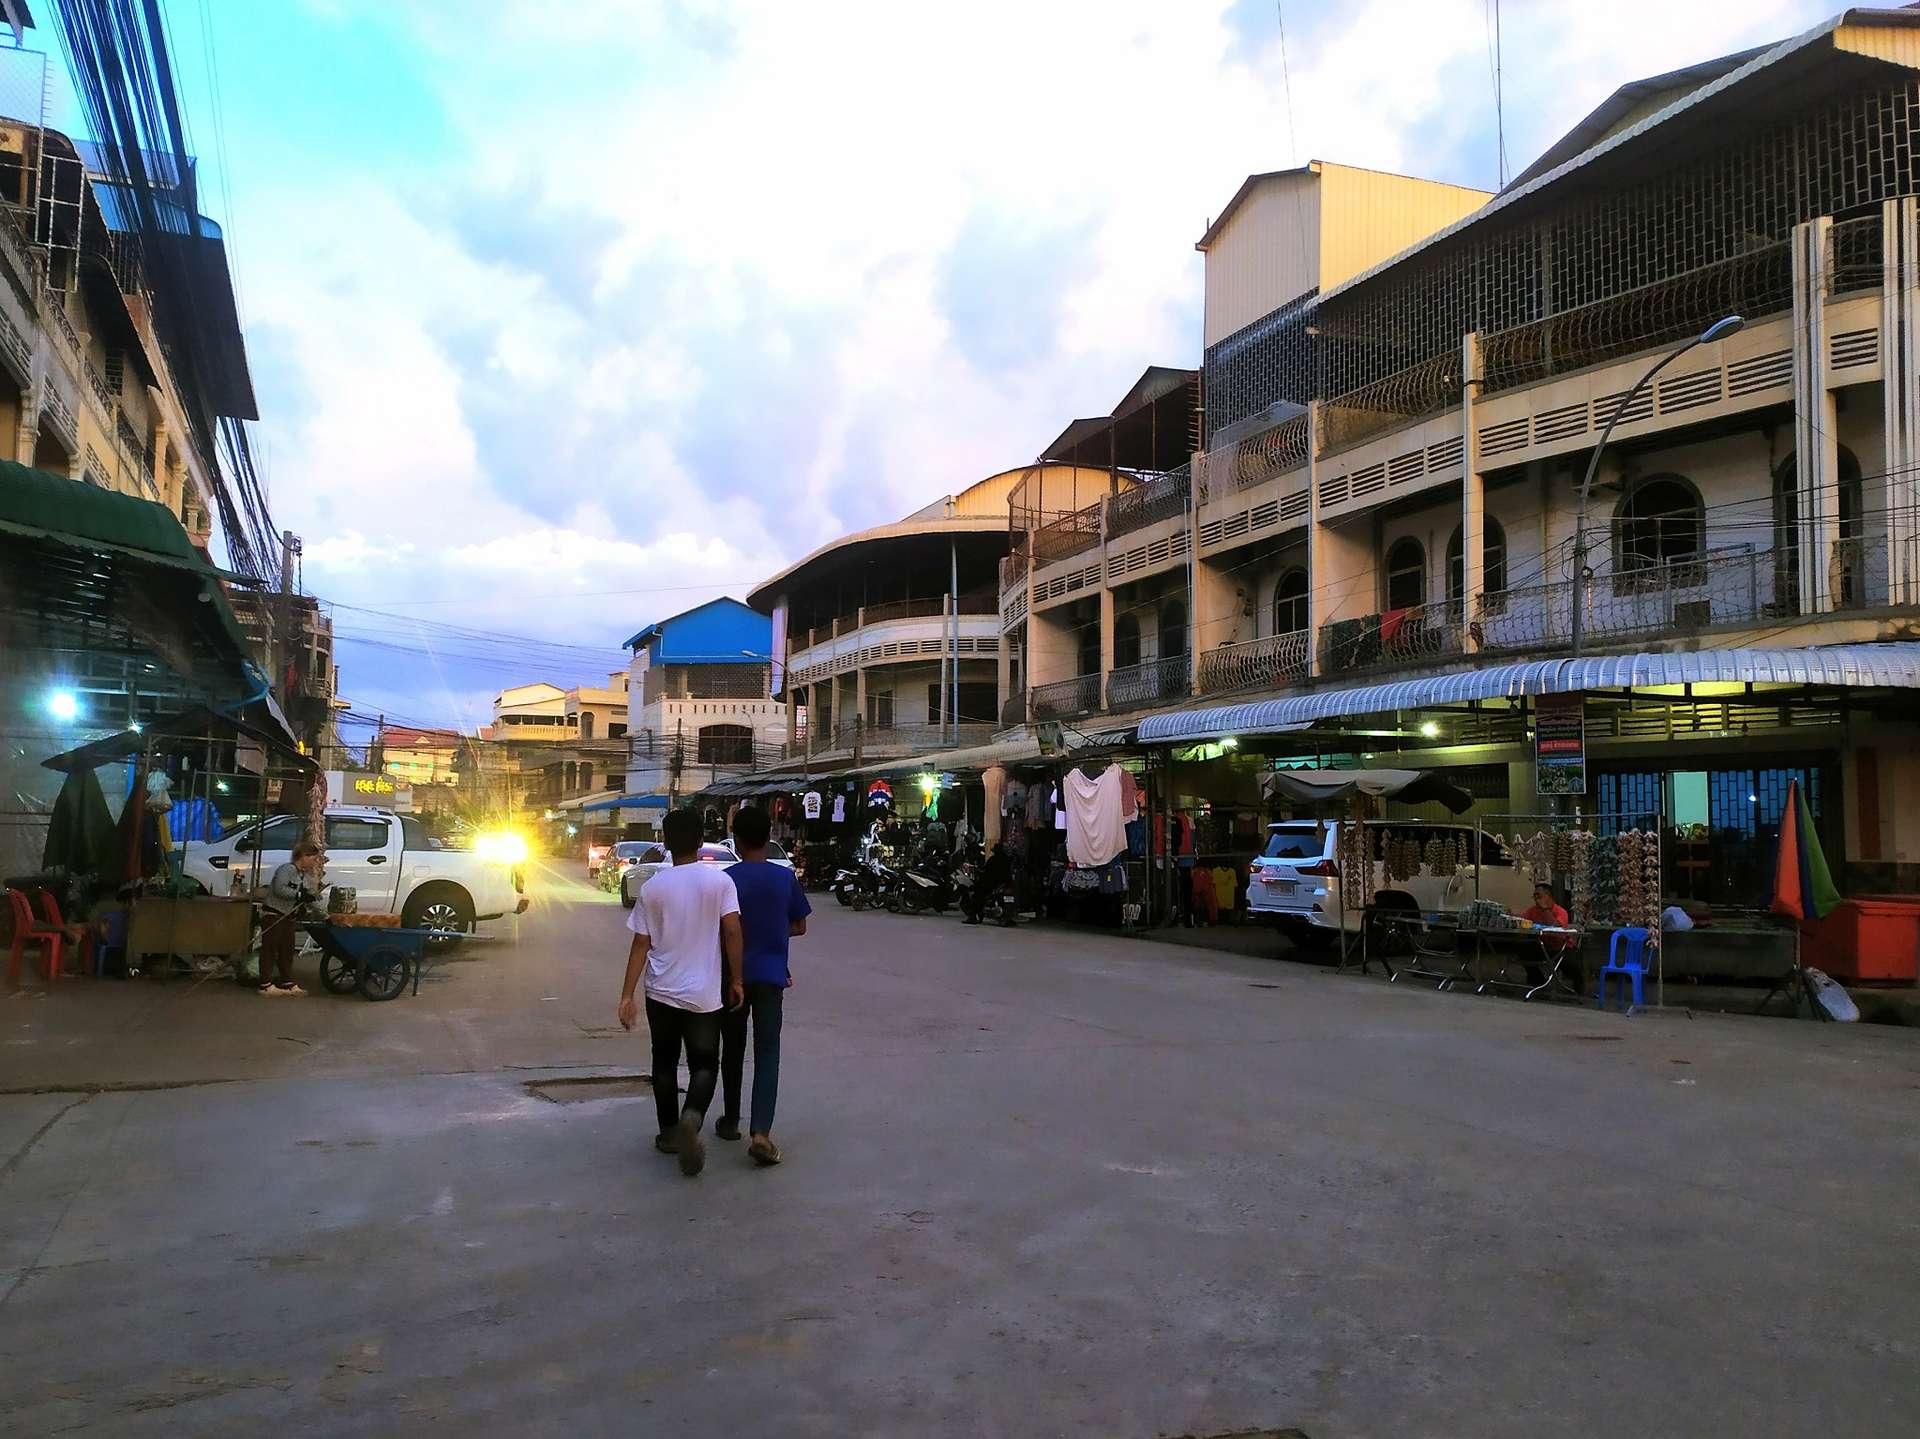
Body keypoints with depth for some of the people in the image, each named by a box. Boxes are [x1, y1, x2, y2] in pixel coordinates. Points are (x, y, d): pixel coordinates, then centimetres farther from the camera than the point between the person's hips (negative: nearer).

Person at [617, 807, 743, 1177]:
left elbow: (641, 944, -3)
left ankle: (669, 1132, 25)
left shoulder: (653, 888, -3)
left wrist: (626, 995, 1)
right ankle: (692, 1118, -19)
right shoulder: (719, 880, -7)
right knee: (704, 1064, 7)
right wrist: (735, 980, -4)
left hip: (662, 992, 2)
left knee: (664, 1063, 18)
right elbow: (732, 931, -14)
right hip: (704, 994, -1)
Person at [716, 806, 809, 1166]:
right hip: (770, 975, 1)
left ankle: (731, 1120, 29)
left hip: (734, 975, -1)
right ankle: (760, 1132, -15)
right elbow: (799, 927, 7)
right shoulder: (786, 877, -2)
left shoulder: (726, 879, -9)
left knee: (733, 1050, 16)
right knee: (767, 1052, -1)